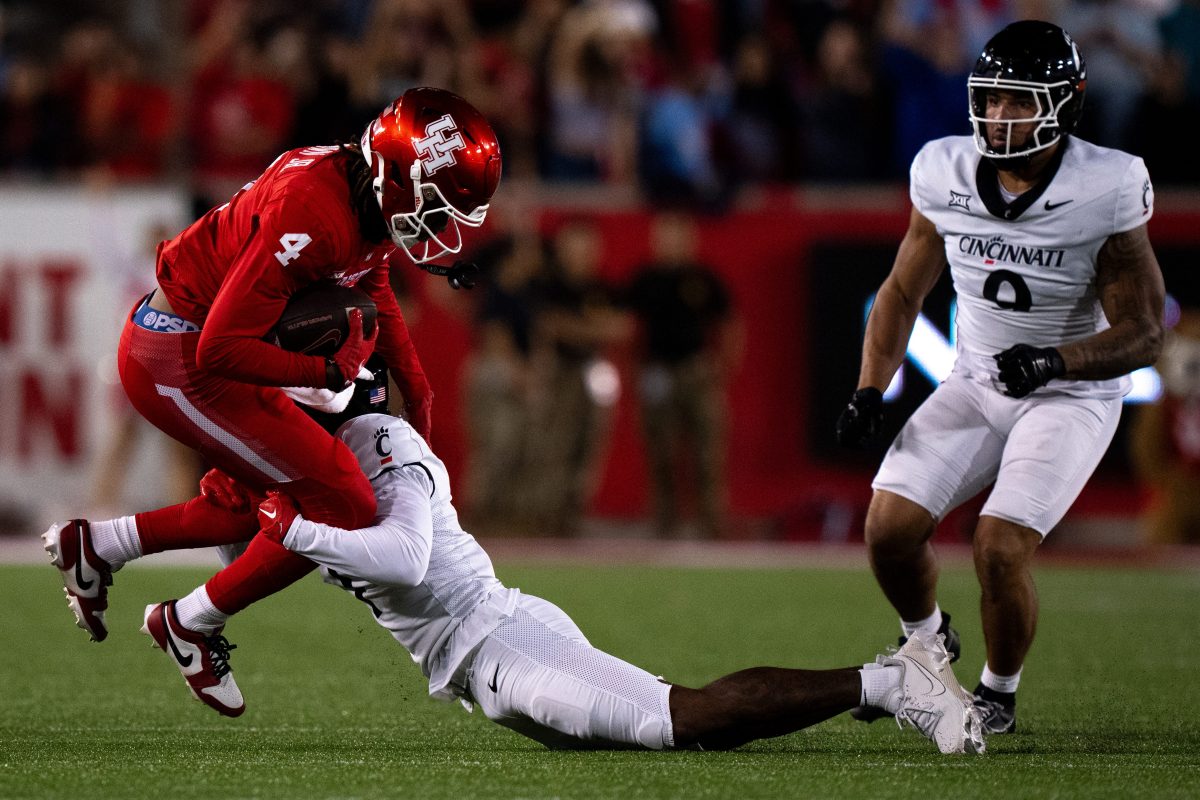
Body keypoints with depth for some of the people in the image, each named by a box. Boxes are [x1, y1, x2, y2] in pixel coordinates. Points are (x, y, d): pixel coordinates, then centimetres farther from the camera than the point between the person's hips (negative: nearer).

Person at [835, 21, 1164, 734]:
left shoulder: (1107, 192, -22)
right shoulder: (946, 175, -9)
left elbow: (1143, 333, -17)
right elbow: (904, 293, 6)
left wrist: (1054, 362, -34)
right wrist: (870, 392, -5)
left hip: (1072, 394, -4)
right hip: (976, 384, 5)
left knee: (1001, 548, -20)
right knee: (891, 527, -8)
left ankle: (1000, 695, 9)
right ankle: (928, 642, 26)